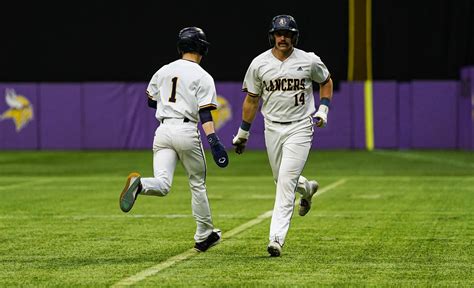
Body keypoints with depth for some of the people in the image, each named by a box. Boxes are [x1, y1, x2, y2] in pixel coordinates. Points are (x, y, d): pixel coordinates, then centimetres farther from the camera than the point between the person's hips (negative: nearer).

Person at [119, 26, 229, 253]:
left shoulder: (163, 71, 14)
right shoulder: (202, 77, -1)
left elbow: (151, 101, 25)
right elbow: (205, 114, -12)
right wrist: (214, 142, -19)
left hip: (162, 130, 3)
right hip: (186, 131, -3)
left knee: (162, 185, -7)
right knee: (198, 184, 14)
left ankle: (139, 184, -42)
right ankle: (204, 235, 23)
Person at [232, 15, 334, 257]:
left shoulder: (309, 61, -5)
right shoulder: (259, 64, -1)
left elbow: (326, 81, 14)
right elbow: (251, 99, 9)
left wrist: (323, 109, 0)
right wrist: (243, 133, 10)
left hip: (300, 128, -3)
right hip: (272, 128, 3)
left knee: (286, 182, -13)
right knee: (282, 179, 13)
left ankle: (276, 238, -15)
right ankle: (306, 188, 50)